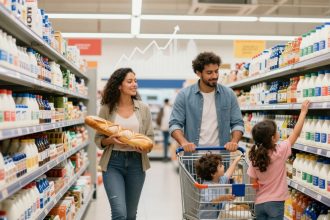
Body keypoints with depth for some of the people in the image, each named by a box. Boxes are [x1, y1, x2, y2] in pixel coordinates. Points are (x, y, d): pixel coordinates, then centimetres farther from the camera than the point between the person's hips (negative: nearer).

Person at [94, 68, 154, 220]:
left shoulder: (143, 108, 3)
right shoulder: (106, 109, -1)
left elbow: (150, 138, 4)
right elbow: (98, 139, 3)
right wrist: (110, 140, -17)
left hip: (136, 163, 2)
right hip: (113, 163, -2)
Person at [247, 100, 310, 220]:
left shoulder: (254, 157, -7)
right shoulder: (280, 151, -16)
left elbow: (254, 181, -2)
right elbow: (296, 133, -6)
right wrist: (303, 111, 2)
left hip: (259, 203, 3)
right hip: (275, 203, -3)